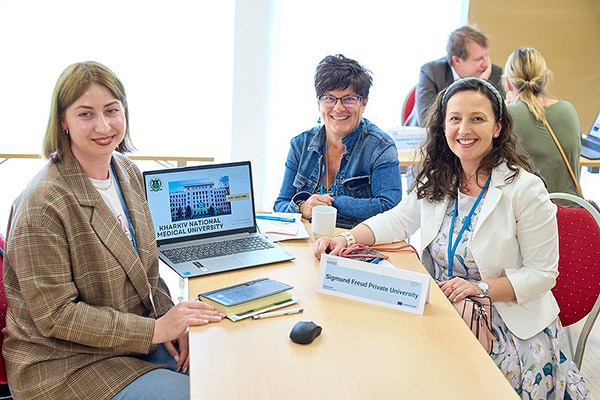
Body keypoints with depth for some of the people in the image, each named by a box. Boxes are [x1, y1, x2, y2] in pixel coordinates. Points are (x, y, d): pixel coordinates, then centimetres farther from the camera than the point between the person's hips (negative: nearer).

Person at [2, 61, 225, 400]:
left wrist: (172, 323, -5)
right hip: (65, 363, -7)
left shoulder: (128, 173, 2)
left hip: (135, 338, 7)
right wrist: (156, 329, -22)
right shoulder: (42, 205, -22)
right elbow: (55, 315, -20)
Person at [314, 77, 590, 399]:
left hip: (509, 324, -4)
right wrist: (347, 239, -5)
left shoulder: (525, 189, -13)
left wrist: (481, 288, -23)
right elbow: (397, 220, 13)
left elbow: (542, 274, -10)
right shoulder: (438, 181, 4)